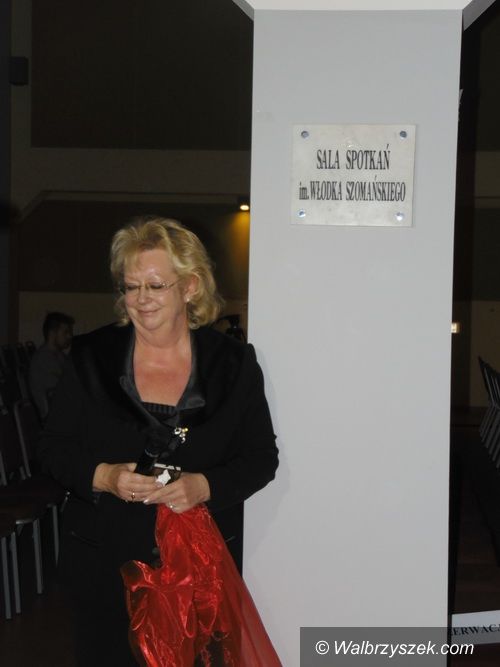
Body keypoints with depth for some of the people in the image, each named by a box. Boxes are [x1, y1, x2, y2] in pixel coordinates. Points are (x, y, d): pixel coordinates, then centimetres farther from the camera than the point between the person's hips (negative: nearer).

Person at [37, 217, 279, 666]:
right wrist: (102, 476, -18)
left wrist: (204, 486, -19)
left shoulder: (234, 363, -2)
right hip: (104, 565, 1)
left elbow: (262, 458, 0)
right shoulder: (91, 357, 0)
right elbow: (54, 448, 2)